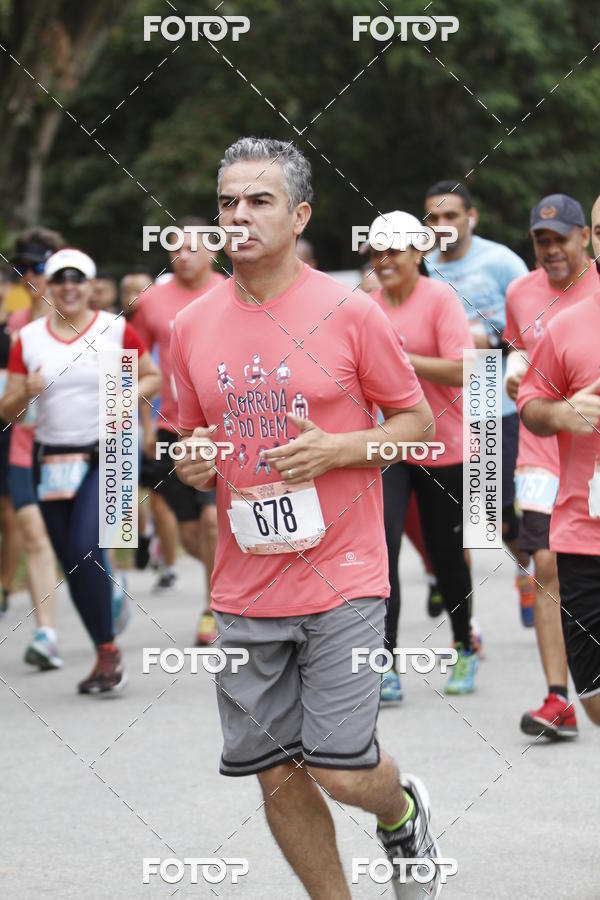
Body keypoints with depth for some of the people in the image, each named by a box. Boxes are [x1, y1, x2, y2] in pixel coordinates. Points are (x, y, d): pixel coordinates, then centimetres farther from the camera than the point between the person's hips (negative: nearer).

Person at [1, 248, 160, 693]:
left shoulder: (116, 330, -2)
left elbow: (154, 377, 9)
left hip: (104, 455, -4)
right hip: (50, 458, 4)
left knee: (86, 549, -21)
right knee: (71, 563, 6)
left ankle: (108, 650, -11)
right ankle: (107, 656, 19)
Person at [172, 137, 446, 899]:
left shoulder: (349, 313, -6)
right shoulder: (191, 328, 5)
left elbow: (417, 420, 2)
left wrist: (338, 448, -15)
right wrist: (193, 465, -5)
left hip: (341, 576, -4)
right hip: (245, 589, 4)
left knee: (341, 771, -7)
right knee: (277, 777, 5)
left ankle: (403, 809, 27)